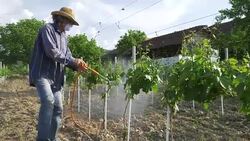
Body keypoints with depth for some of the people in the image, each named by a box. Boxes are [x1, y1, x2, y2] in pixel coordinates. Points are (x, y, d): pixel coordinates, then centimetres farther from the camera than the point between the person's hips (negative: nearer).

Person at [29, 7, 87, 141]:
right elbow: (52, 51, -20)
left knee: (58, 108, 4)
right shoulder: (47, 29, -7)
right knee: (48, 101, -28)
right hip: (42, 74, -8)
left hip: (56, 77, 8)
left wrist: (77, 66, -8)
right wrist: (73, 61, -18)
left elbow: (67, 56, 13)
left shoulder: (64, 36, 18)